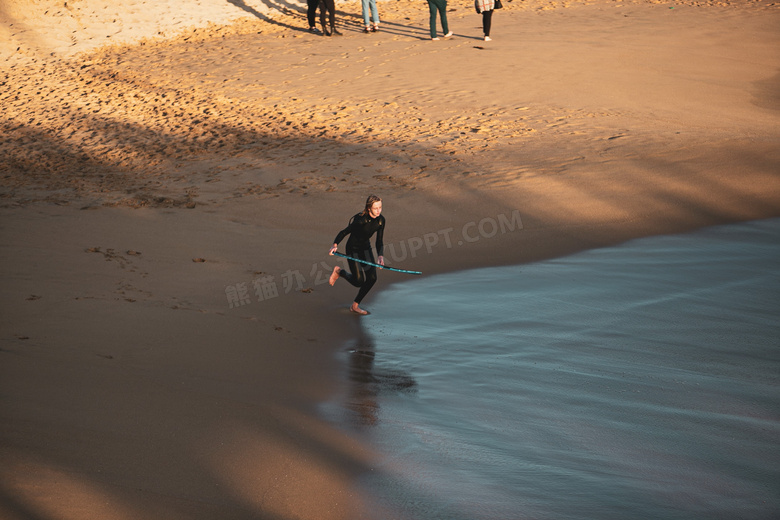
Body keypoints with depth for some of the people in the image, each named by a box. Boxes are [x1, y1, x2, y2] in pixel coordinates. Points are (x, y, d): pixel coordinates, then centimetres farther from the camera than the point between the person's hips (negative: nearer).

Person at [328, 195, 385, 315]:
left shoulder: (381, 220, -10)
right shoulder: (360, 220, -29)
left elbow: (379, 242, -4)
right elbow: (344, 232, -21)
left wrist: (380, 256, -20)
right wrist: (335, 245, -35)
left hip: (366, 248, 6)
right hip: (353, 249, -6)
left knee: (372, 278, -3)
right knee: (358, 282, -7)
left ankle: (355, 305, 13)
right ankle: (338, 271, 23)